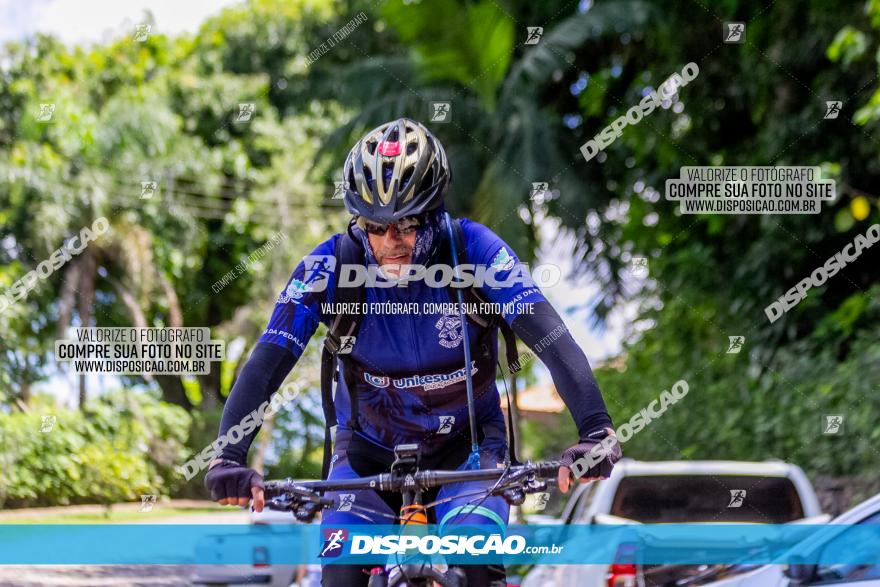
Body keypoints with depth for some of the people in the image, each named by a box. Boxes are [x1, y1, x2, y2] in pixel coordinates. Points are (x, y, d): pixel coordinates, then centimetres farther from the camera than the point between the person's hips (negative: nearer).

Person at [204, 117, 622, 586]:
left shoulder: (472, 250, -23)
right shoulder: (331, 266, -21)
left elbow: (552, 340, -31)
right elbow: (268, 361, -27)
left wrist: (595, 432, -46)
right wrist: (229, 456, -42)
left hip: (465, 445, -1)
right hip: (370, 449, 1)